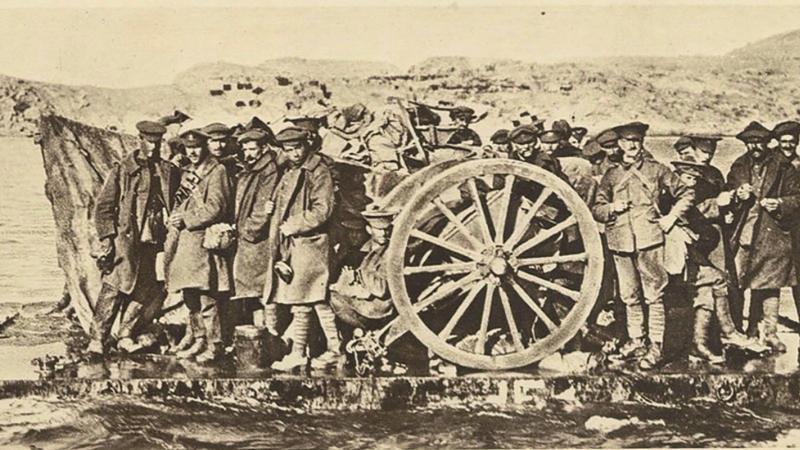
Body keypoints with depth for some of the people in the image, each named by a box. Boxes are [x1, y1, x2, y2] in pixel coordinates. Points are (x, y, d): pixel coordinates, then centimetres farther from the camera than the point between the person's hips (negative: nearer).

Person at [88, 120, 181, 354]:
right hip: (126, 238, -3)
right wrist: (106, 238, -7)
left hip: (154, 241, 3)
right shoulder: (122, 170, 3)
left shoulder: (169, 172, 11)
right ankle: (98, 339, -3)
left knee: (144, 291, 2)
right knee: (114, 287, -8)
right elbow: (103, 206, 1)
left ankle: (125, 336, 15)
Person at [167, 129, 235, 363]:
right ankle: (199, 340, 22)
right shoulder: (189, 174, 18)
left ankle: (215, 345, -1)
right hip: (187, 243, 8)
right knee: (191, 297, 12)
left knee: (208, 299, -8)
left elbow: (216, 208, -14)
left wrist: (185, 220, -11)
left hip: (205, 241, -8)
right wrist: (176, 218, 2)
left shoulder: (217, 171, -6)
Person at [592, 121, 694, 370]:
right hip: (621, 240, 3)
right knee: (630, 296, 11)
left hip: (649, 238, -3)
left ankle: (655, 346, -2)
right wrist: (613, 207, -4)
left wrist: (671, 217, 1)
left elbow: (686, 194, 12)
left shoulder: (656, 170, 7)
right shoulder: (611, 175, 13)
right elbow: (596, 209, 15)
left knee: (653, 295, -4)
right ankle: (636, 340, 23)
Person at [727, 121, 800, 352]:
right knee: (753, 285, 3)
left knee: (770, 284, -2)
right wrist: (738, 196, -7)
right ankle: (754, 329, 14)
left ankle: (769, 332, 5)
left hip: (774, 234, -2)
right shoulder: (738, 167, 11)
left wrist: (780, 204, -14)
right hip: (746, 234, 2)